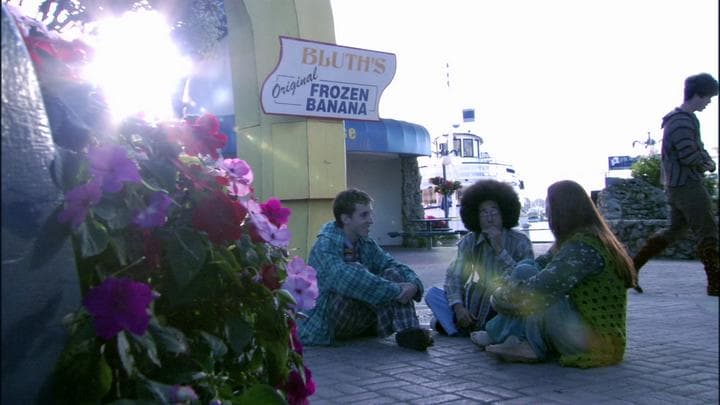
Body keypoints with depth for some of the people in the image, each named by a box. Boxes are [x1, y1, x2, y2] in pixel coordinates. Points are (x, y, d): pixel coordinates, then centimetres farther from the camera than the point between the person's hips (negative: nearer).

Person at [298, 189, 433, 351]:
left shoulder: (366, 243, 6)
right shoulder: (324, 247, -19)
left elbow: (395, 265, -1)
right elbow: (346, 279, -37)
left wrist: (413, 284, -24)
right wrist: (395, 291, -36)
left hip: (361, 318, 7)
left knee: (393, 274, -13)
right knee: (358, 279, -32)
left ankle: (409, 331, -28)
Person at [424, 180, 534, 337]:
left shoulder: (520, 242, -9)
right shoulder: (469, 242, 1)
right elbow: (454, 276, -8)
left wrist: (500, 249, -25)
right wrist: (458, 306, -26)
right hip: (475, 303, 4)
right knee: (432, 293, -12)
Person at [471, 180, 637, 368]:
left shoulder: (582, 247, -22)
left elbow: (539, 289, -25)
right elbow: (543, 263, 11)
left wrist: (500, 296, -8)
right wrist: (507, 285, -2)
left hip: (595, 343, -10)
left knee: (525, 273, -13)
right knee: (527, 269, 7)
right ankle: (516, 338, 2)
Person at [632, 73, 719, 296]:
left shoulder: (679, 118, 17)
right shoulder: (682, 120, -17)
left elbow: (696, 147, 23)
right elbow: (689, 155, -24)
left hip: (675, 186, 10)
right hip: (688, 185, -10)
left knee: (675, 230, 15)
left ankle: (633, 265, 12)